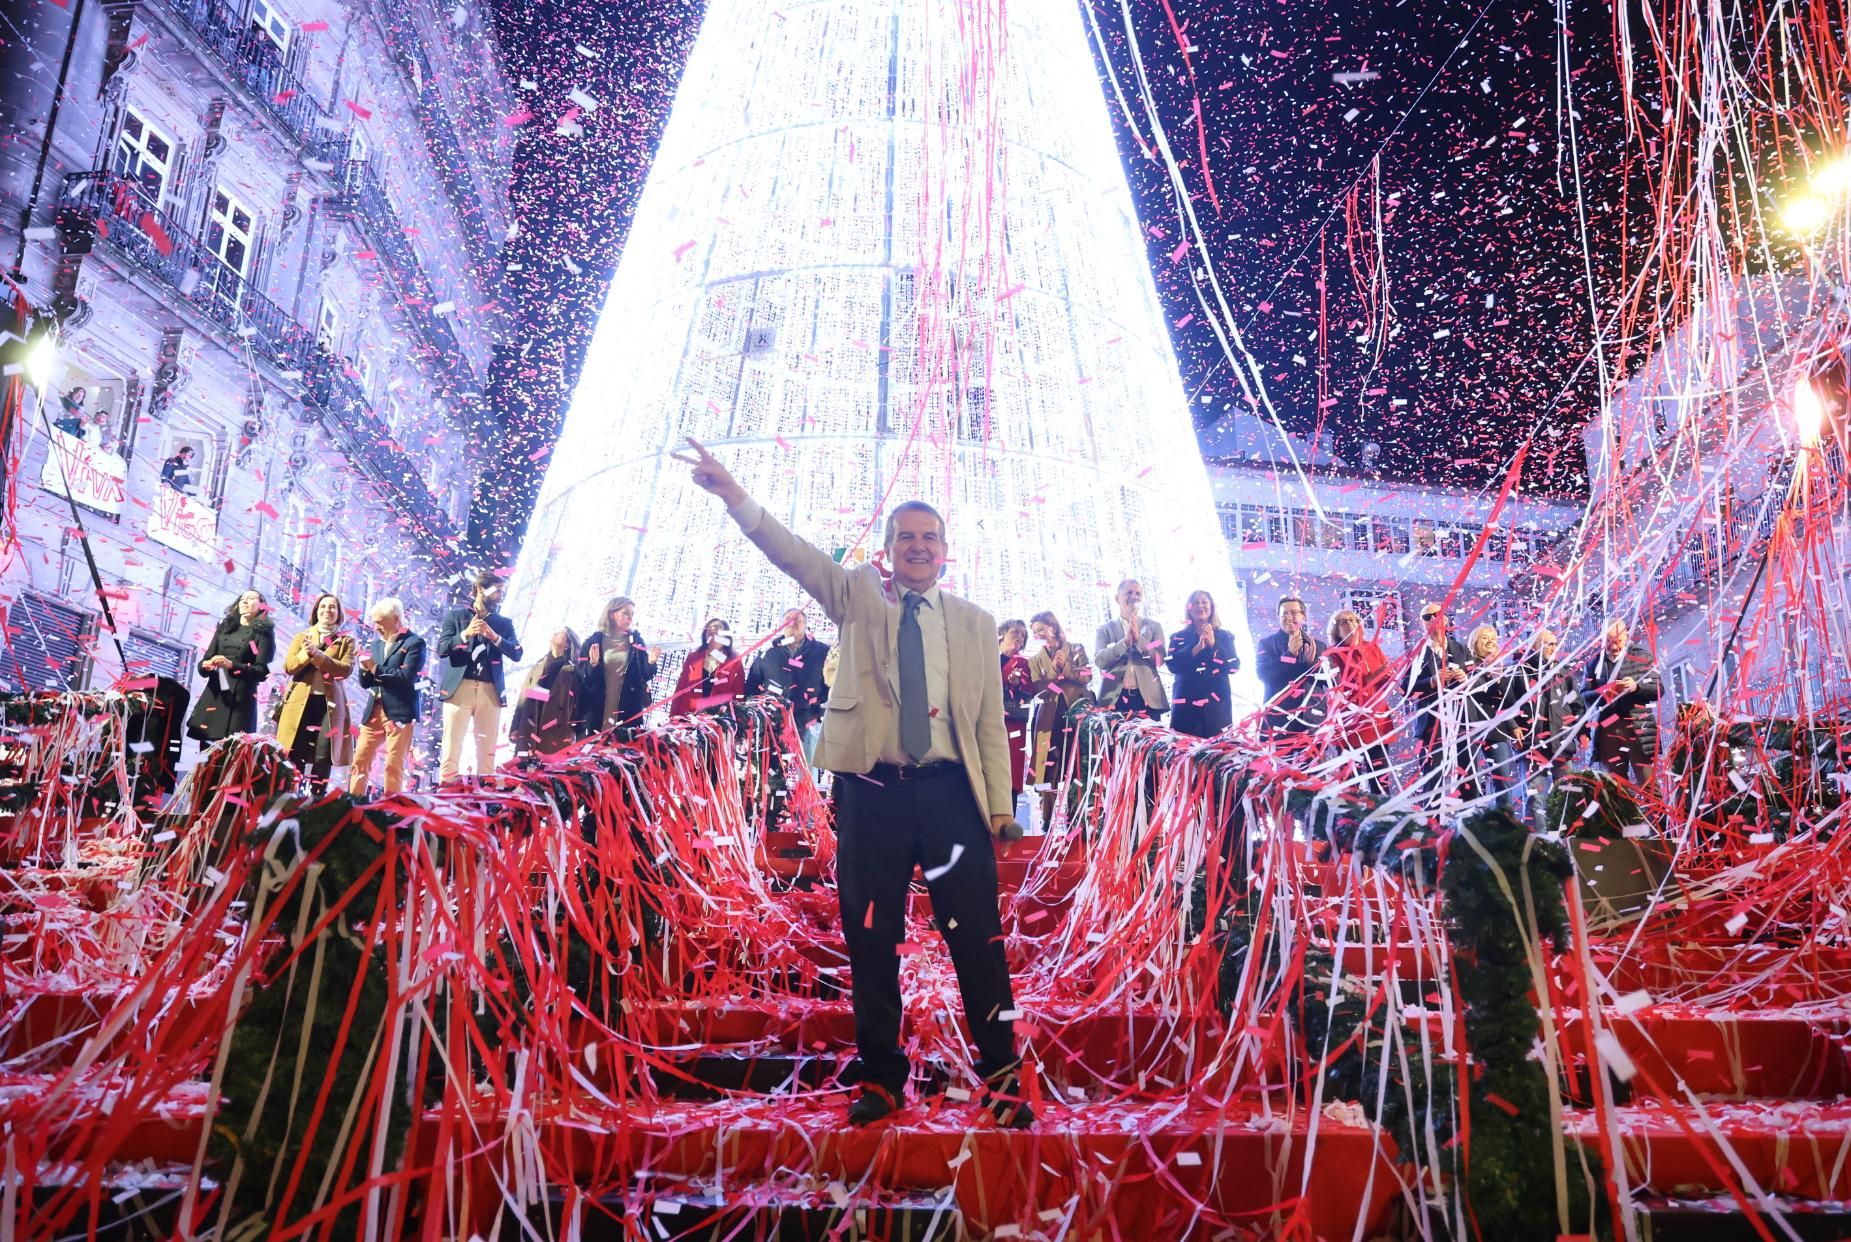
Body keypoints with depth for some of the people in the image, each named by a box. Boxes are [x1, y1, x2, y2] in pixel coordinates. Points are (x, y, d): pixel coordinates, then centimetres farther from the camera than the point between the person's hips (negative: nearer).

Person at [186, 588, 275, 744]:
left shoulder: (263, 633, 6)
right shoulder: (224, 627, 19)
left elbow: (262, 671, -4)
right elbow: (204, 660, 15)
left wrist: (232, 665, -18)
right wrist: (206, 666, -8)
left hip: (240, 698, -4)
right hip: (213, 695, 4)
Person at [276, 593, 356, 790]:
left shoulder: (346, 641, 8)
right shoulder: (302, 637, 16)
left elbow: (346, 669, -8)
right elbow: (288, 666, 5)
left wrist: (318, 654, -18)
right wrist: (306, 654, -14)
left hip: (330, 703, -2)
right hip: (301, 702, 2)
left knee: (323, 756, -7)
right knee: (295, 755, -3)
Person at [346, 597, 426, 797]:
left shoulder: (414, 643, -3)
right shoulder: (374, 645, 17)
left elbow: (408, 677, -15)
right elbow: (365, 683, 17)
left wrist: (376, 669, -12)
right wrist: (365, 669, -4)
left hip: (399, 712, -6)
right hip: (373, 711, 6)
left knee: (394, 765, -5)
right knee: (359, 762, 4)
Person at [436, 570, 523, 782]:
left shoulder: (504, 623, 16)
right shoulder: (455, 615, 10)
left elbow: (517, 655, 4)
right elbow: (441, 649, 1)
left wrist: (495, 637, -10)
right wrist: (465, 634, -14)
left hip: (490, 691, 2)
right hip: (459, 688, -2)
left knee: (487, 753, 1)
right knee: (451, 750, -7)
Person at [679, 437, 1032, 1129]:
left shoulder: (974, 622, 11)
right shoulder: (858, 594, 9)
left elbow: (990, 719, 9)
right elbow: (794, 555, -7)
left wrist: (1000, 803, 4)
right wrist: (736, 499, -22)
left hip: (950, 791, 0)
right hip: (871, 789, 0)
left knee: (977, 937, 1)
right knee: (871, 941, 7)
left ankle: (1001, 1076, 17)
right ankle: (880, 1078, 24)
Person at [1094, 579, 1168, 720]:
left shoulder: (1154, 627, 13)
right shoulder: (1104, 629, 10)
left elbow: (1160, 660, 1)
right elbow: (1100, 660, -4)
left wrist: (1138, 638, -11)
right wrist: (1125, 641, -15)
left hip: (1148, 699, 1)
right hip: (1115, 699, -1)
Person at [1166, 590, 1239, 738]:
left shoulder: (1225, 637, 13)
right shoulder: (1178, 637, 12)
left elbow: (1234, 667, 0)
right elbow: (1172, 666, -4)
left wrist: (1213, 644, -9)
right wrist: (1197, 648, -14)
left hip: (1217, 705, 0)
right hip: (1186, 705, 0)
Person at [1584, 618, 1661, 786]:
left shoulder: (1642, 656, 6)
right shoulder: (1595, 661, 10)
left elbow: (1658, 689, 2)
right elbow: (1583, 694, 8)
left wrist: (1637, 687, -18)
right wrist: (1601, 694, -14)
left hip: (1638, 729, -2)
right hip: (1608, 730, 2)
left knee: (1647, 783, -6)